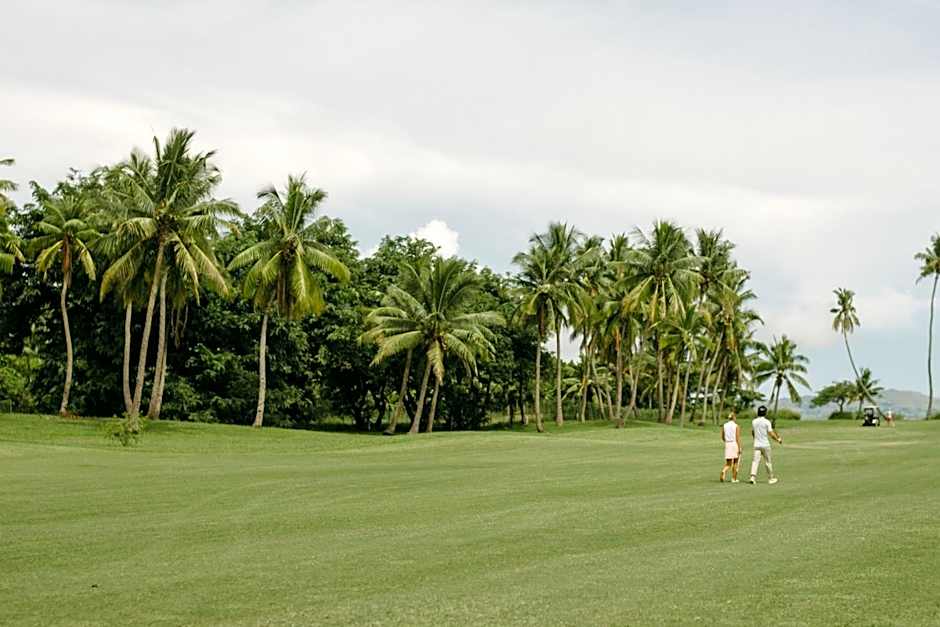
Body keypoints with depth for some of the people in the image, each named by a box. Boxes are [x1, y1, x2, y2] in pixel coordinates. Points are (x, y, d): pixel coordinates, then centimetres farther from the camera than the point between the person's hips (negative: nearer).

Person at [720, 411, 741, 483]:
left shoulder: (724, 426, 4)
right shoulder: (736, 426, -8)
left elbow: (722, 437, 10)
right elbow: (738, 438, -12)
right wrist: (739, 448, -10)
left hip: (727, 445, 3)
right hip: (735, 444, -3)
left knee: (728, 464, 5)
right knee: (735, 462, 14)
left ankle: (723, 471, -27)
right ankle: (734, 479, 19)